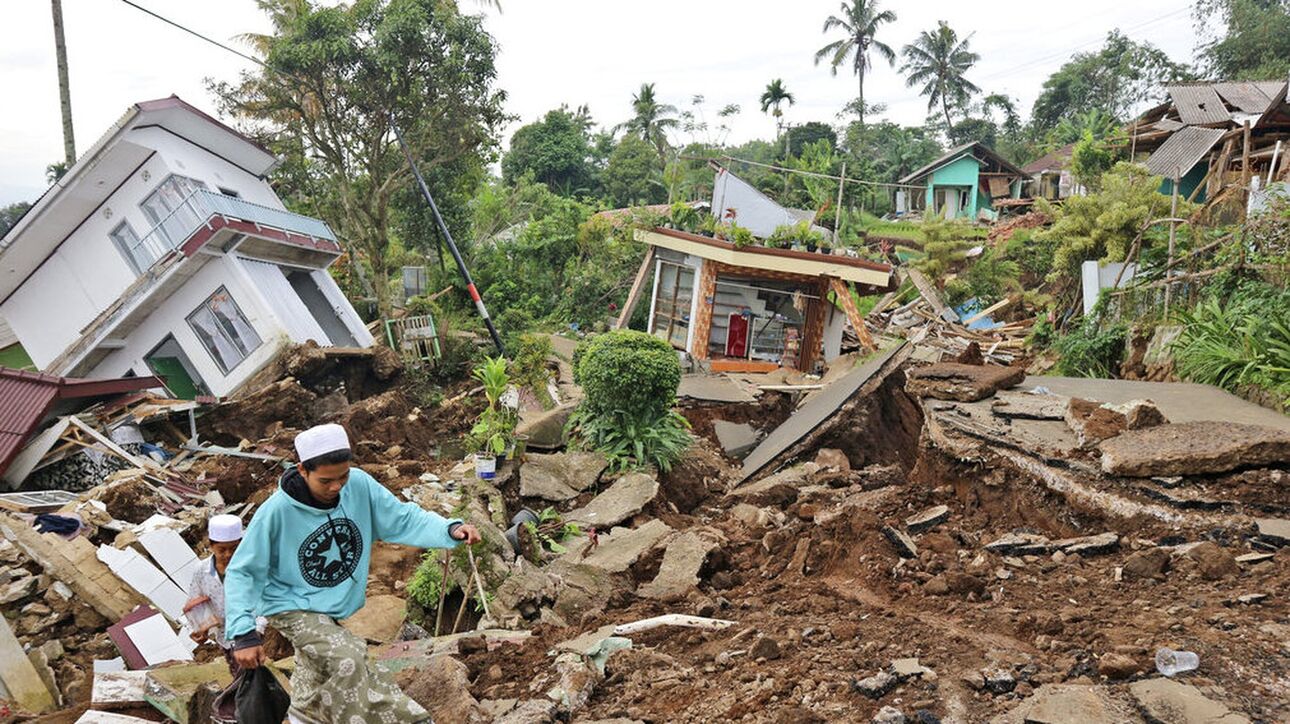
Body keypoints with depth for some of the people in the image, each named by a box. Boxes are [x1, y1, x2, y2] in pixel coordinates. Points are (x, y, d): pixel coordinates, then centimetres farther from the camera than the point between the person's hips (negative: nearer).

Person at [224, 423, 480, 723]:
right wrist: (243, 633, -25)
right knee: (348, 660, -27)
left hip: (332, 608, 5)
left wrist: (450, 530, -30)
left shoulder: (360, 485, -19)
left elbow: (403, 518, -12)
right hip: (292, 607, -5)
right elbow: (242, 572, -18)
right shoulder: (277, 510, -26)